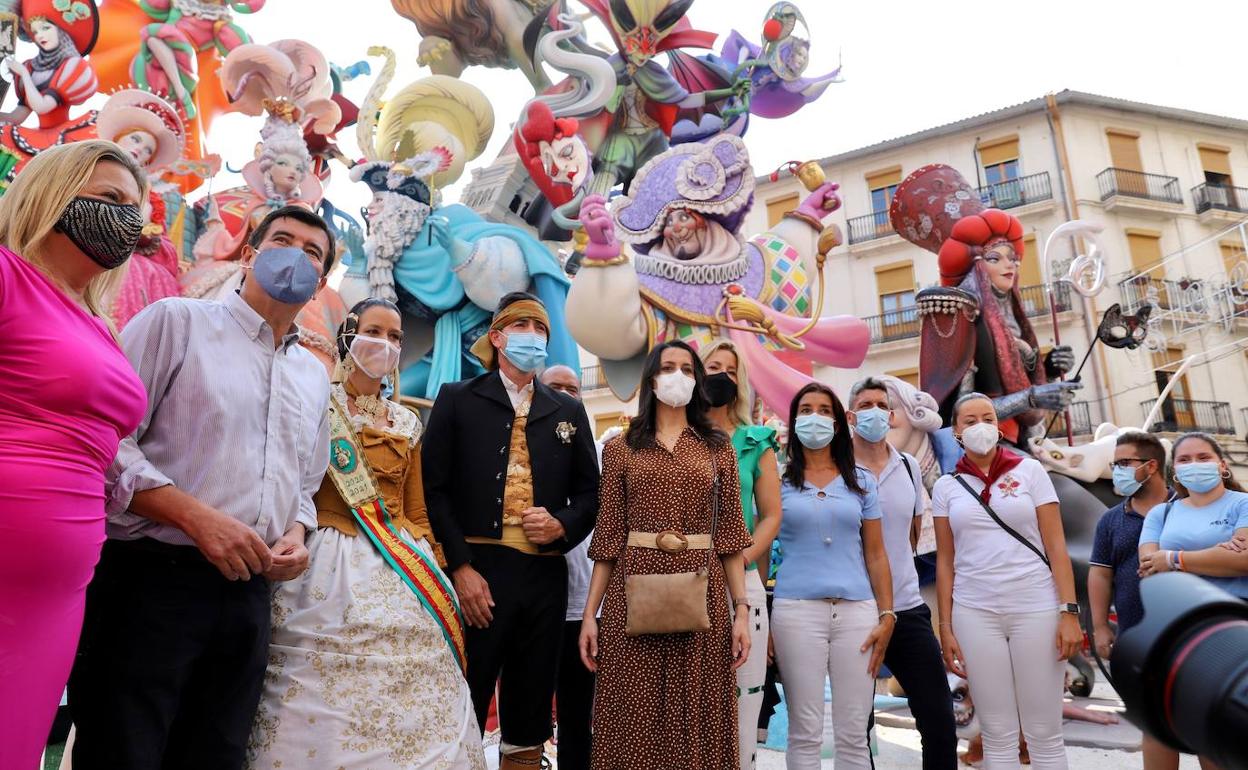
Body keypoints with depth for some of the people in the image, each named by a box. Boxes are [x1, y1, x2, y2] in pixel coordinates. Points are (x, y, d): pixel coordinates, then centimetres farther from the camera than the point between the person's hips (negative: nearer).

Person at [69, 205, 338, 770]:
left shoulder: (315, 377, 18)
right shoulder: (178, 320, 1)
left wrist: (296, 533, 2)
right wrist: (199, 518, -18)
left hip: (249, 592, 6)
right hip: (150, 579, -5)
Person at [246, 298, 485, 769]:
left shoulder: (407, 424, 15)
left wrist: (428, 564, 10)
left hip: (398, 569, 4)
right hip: (329, 563, -4)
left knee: (409, 700, 3)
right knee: (325, 703, -1)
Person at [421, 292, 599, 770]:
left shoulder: (569, 413, 14)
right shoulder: (457, 400, 5)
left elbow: (590, 493, 15)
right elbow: (434, 488, -2)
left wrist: (562, 525, -6)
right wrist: (460, 567, -11)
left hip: (545, 577, 3)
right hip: (477, 573, -3)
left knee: (530, 717, 12)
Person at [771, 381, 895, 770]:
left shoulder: (861, 482, 12)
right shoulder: (778, 481, 5)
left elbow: (875, 555, 11)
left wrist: (886, 616, 2)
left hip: (857, 610, 2)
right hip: (796, 609, -2)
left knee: (854, 734, 6)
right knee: (805, 732, 3)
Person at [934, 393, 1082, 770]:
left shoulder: (1029, 471, 3)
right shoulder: (946, 487, 6)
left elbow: (1056, 545, 0)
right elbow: (945, 561, 7)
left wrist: (1069, 611, -7)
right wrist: (945, 627, 3)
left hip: (1036, 609, -1)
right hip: (975, 614, 1)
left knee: (1045, 733, 5)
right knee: (998, 735, 7)